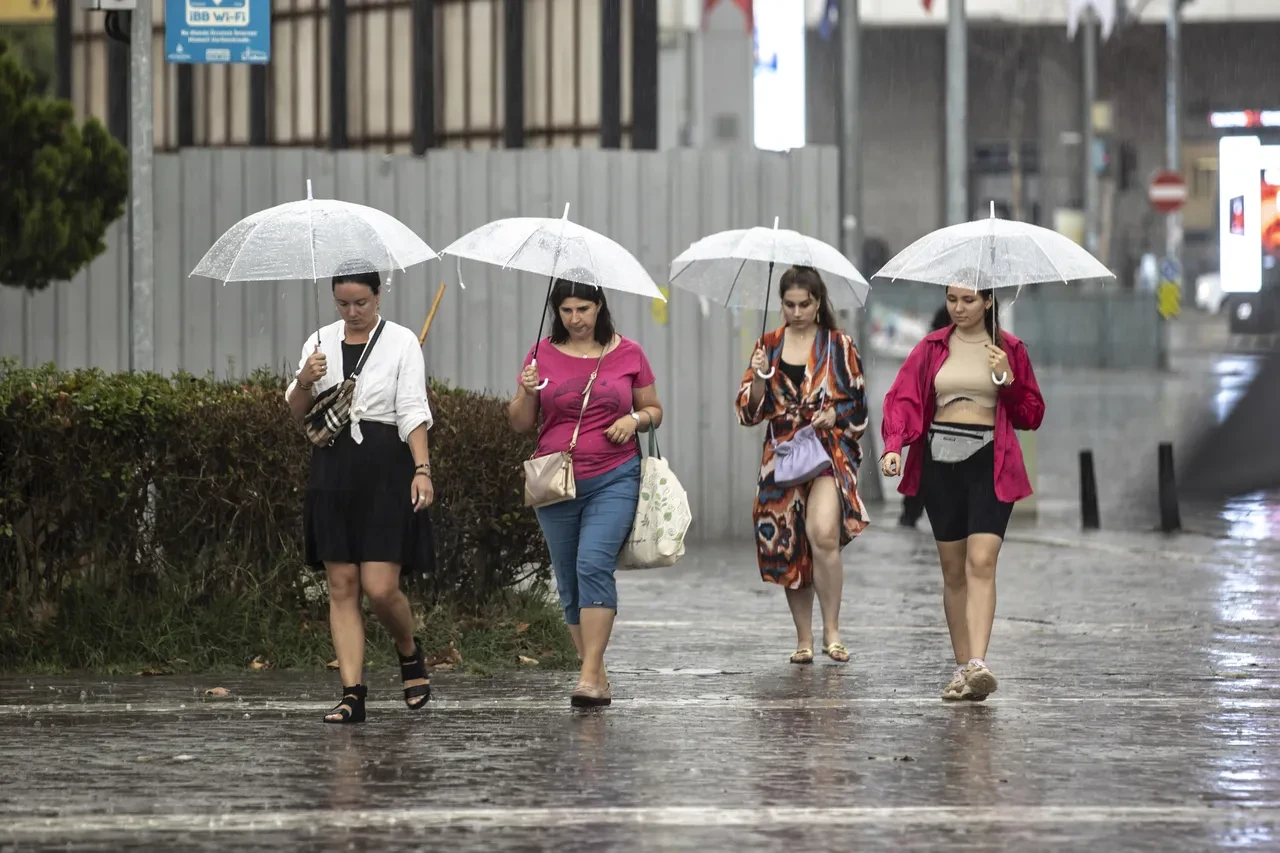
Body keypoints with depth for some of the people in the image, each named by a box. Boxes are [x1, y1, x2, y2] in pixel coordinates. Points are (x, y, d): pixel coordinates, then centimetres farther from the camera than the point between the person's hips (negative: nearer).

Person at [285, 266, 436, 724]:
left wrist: (422, 469, -17)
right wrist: (305, 381, -10)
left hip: (385, 471, -4)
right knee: (342, 587, 0)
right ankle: (352, 694, 1)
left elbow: (413, 412, -5)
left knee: (380, 587, -9)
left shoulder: (401, 342, -1)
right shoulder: (321, 342, 10)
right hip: (332, 472, 4)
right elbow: (296, 411, 12)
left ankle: (410, 652, 22)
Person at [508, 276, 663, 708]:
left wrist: (636, 419, -8)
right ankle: (598, 677, 16)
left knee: (594, 564, -20)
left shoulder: (628, 354, 3)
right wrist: (528, 393, -11)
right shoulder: (543, 355, 5)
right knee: (569, 580, 5)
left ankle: (589, 675, -21)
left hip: (614, 480, -3)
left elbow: (654, 410, 14)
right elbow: (520, 424, 8)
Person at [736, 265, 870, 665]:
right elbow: (749, 412, 8)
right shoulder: (769, 345, 10)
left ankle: (832, 631, -15)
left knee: (823, 533, -24)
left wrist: (834, 415, -11)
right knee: (788, 547, 4)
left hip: (830, 449, -3)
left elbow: (859, 405, 9)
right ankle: (803, 639, 15)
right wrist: (760, 377, -10)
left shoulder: (839, 345, 5)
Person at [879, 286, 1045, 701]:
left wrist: (1007, 380, -9)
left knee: (981, 562, -16)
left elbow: (1031, 415, 8)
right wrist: (893, 445, -16)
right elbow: (903, 398, 1)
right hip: (940, 461, 3)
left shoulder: (1009, 350, 6)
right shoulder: (932, 348, 10)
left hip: (989, 463, -3)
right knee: (953, 569, 5)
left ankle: (978, 664, -26)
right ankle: (962, 667, 9)